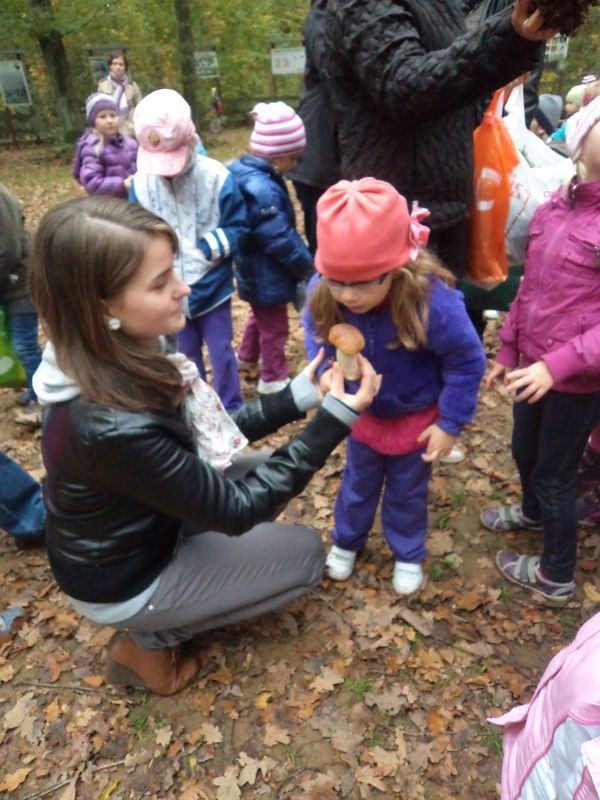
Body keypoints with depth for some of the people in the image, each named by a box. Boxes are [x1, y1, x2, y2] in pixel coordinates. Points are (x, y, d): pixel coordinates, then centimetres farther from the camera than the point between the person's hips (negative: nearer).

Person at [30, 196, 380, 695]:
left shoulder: (120, 361, -14)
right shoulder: (113, 426, -39)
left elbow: (204, 432, -1)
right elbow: (235, 510, -27)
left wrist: (296, 397, -10)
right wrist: (337, 418, -28)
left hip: (143, 527, 7)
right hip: (124, 580, -7)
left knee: (269, 470, 13)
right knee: (306, 555, 2)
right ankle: (148, 642, 10)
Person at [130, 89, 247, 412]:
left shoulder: (216, 177, -15)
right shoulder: (141, 183, -8)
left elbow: (238, 228, -9)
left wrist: (209, 246, -22)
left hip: (211, 286, -3)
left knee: (221, 351, 11)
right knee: (185, 354, 19)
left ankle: (231, 410, 30)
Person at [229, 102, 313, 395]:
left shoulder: (242, 170, 1)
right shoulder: (262, 189, -32)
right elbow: (281, 240, -27)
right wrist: (306, 266, -12)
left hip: (254, 269, 10)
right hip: (268, 275, -10)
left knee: (261, 315, 30)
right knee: (274, 326, 9)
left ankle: (246, 356, 49)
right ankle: (274, 378, 27)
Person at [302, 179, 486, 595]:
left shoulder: (432, 300, -38)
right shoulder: (322, 292, -29)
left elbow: (468, 361, -21)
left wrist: (451, 424, -15)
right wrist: (324, 369, -23)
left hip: (417, 417, -2)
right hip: (362, 412, 3)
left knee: (407, 492, 21)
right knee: (358, 482, 25)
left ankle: (409, 555, 49)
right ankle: (346, 542, 53)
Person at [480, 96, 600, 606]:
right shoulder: (554, 207, 2)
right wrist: (508, 351, 14)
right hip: (534, 369, 6)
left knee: (555, 475, 10)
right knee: (525, 452, 26)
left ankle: (557, 577, 35)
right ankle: (533, 511, 59)